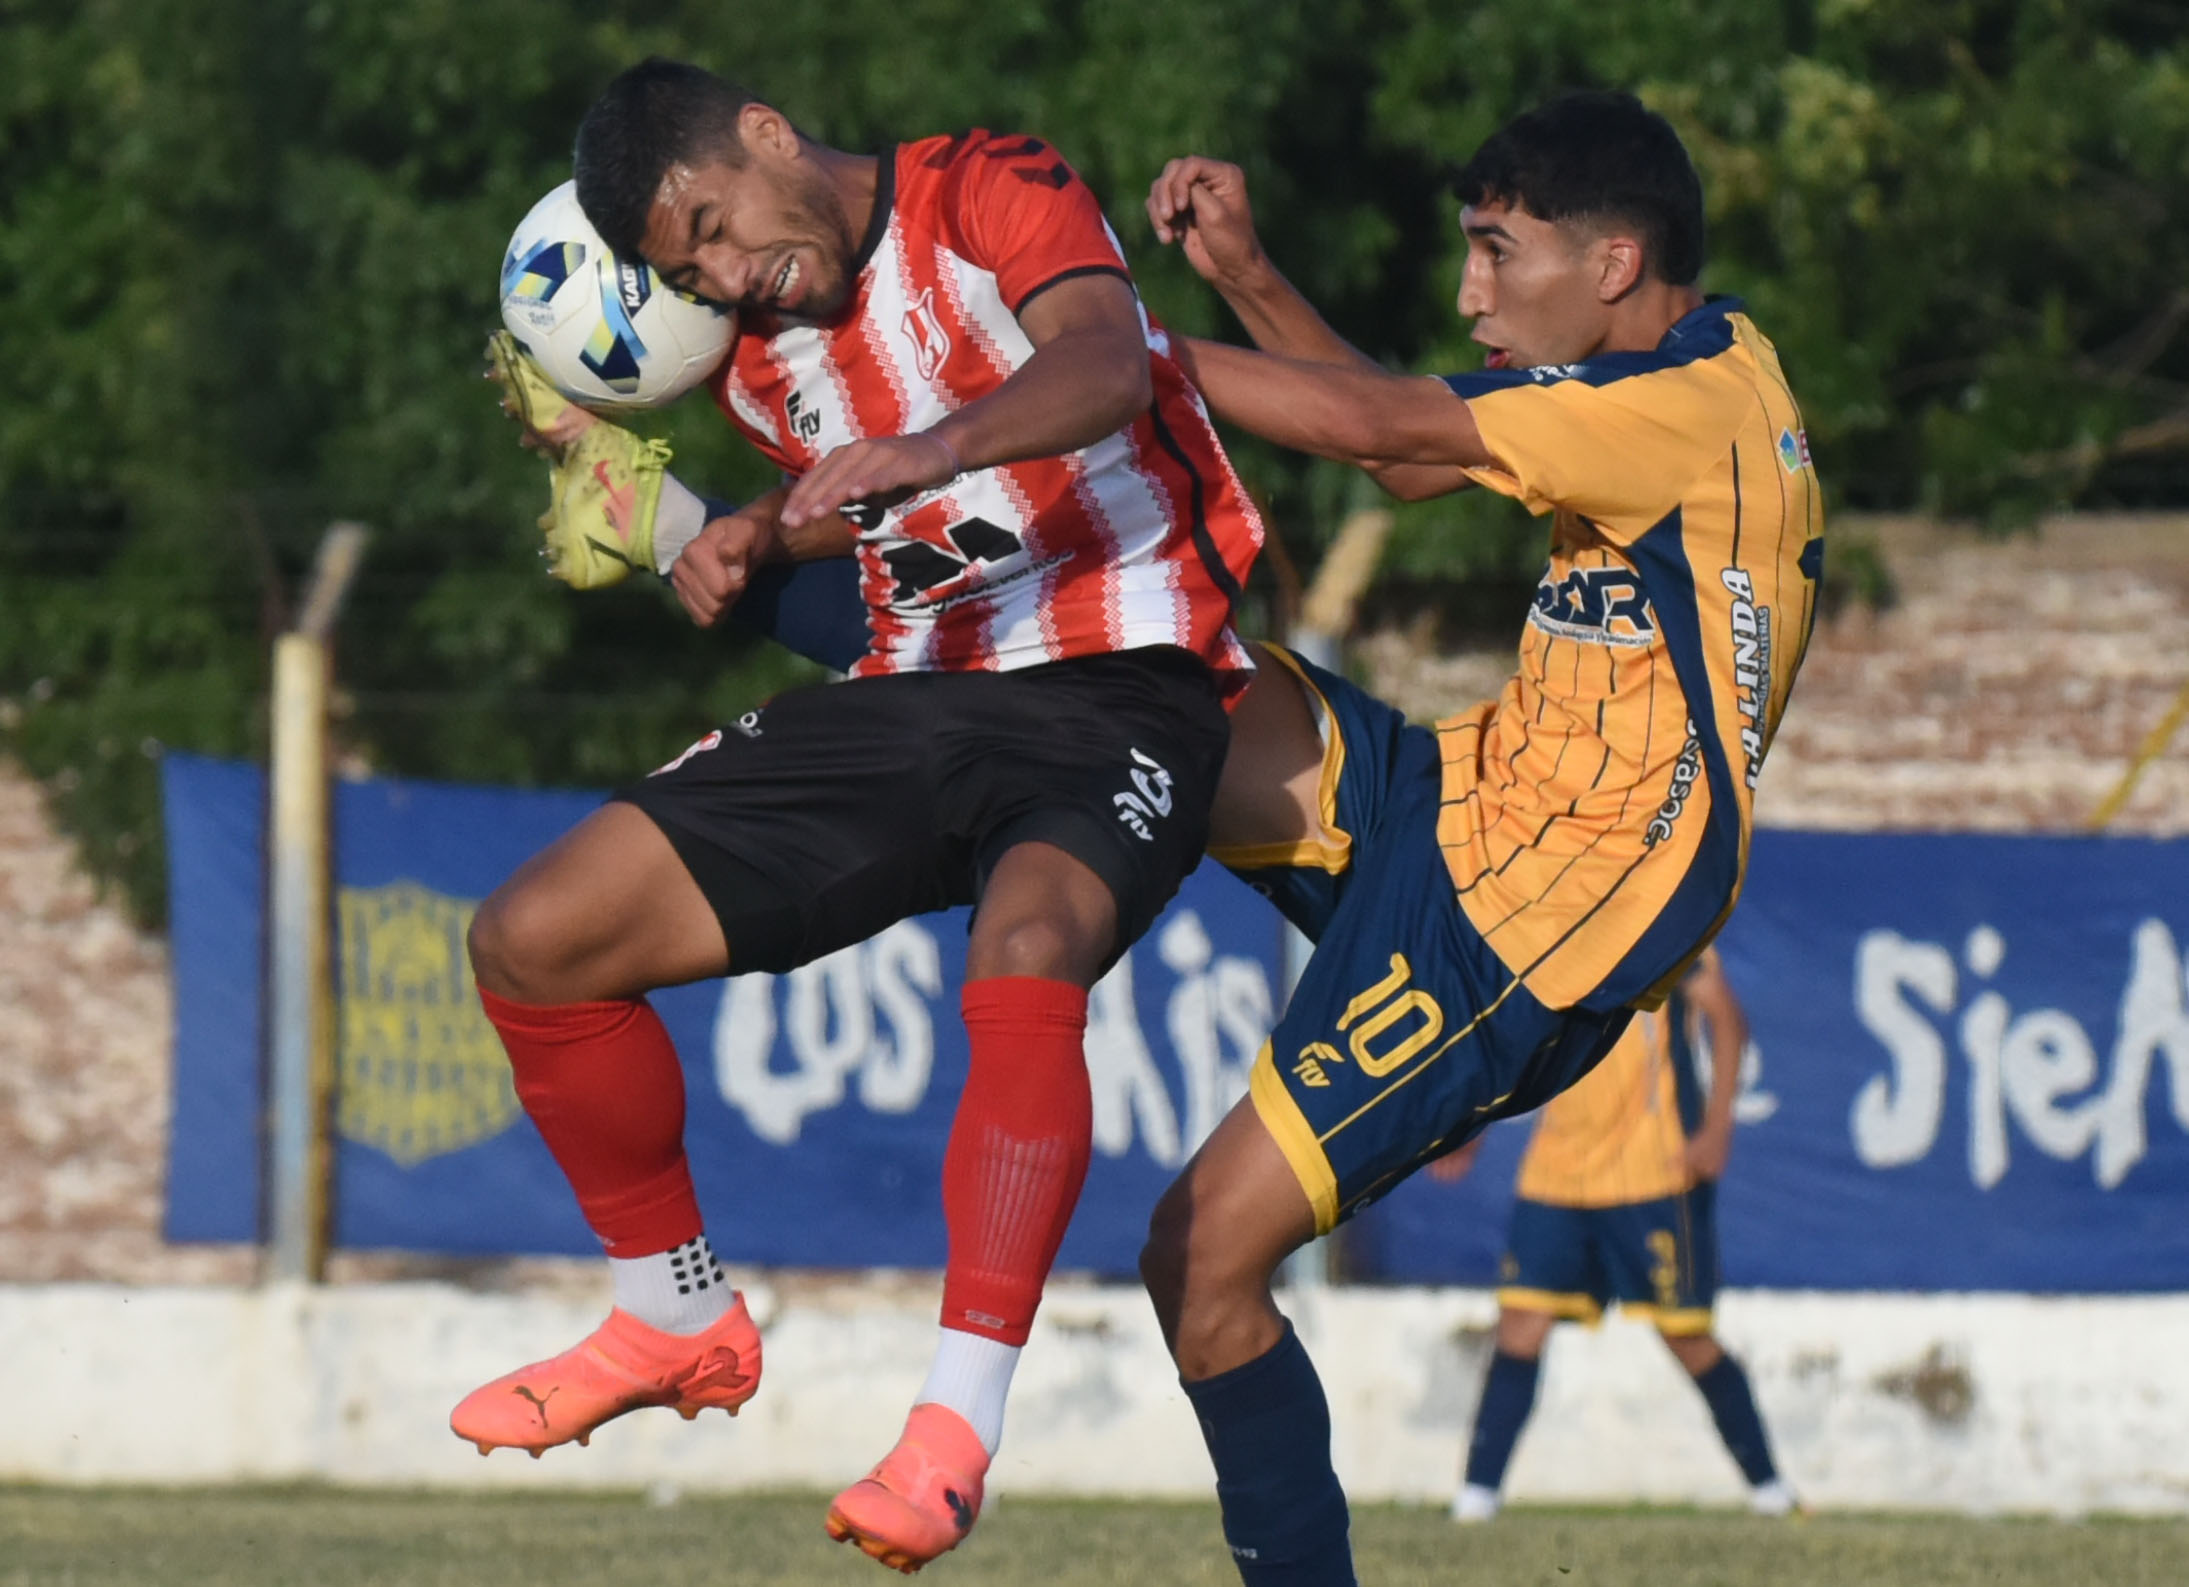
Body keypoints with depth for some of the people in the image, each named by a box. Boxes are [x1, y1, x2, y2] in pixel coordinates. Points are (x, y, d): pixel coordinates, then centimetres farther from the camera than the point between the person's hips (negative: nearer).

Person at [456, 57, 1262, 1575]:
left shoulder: (992, 195, -9)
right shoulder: (762, 365, 12)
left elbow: (1106, 366, -30)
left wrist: (931, 447, -48)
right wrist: (741, 537, 11)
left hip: (1119, 694, -7)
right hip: (915, 699, 7)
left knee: (1026, 959, -40)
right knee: (531, 941, -1)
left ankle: (960, 1424, -39)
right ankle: (682, 1322, 18)